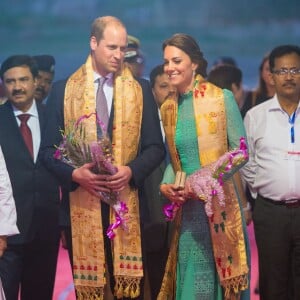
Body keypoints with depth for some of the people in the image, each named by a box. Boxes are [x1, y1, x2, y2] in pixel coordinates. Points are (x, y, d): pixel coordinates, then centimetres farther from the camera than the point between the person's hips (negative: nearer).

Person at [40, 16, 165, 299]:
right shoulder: (63, 90, 4)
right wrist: (74, 173, -15)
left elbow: (155, 147, 5)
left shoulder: (140, 89, 7)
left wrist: (131, 170, -13)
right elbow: (49, 149, 3)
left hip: (127, 203, 1)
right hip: (81, 203, 0)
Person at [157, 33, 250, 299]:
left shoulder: (222, 98, -7)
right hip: (186, 207, 4)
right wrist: (165, 184, -6)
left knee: (220, 273, 2)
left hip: (219, 202, -4)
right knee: (191, 277, 8)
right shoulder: (168, 108, 8)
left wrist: (205, 181, -18)